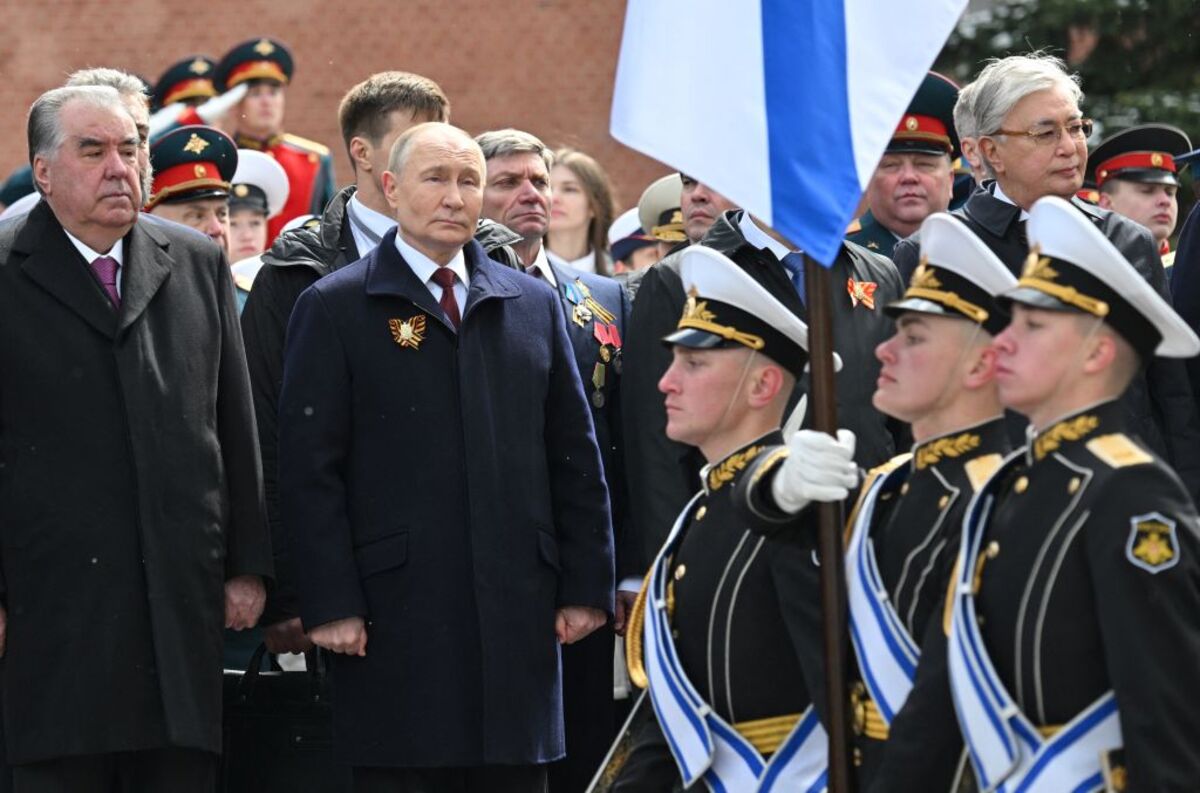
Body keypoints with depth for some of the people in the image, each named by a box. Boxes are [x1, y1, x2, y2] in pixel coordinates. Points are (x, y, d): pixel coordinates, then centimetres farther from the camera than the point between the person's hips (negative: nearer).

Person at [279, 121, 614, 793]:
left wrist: (587, 587, 8)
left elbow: (576, 458, 14)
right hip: (397, 619, -3)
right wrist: (330, 604, -10)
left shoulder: (534, 304, 13)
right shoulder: (336, 308, 2)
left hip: (519, 612, 4)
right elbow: (310, 470, -3)